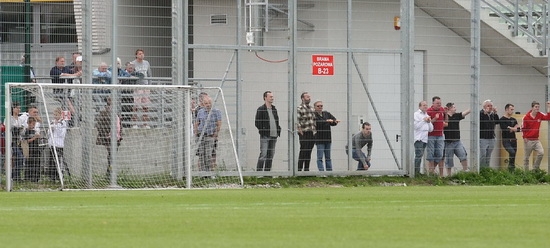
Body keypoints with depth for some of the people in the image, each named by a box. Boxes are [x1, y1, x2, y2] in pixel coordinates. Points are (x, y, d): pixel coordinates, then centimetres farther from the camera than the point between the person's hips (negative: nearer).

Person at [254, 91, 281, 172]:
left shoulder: (274, 109, 17)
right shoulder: (261, 109, -4)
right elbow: (257, 123, -8)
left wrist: (278, 130, 8)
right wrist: (263, 131, -14)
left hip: (273, 136, 7)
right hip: (265, 136, -7)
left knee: (271, 155, 8)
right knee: (263, 154, -12)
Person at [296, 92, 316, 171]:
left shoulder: (312, 109, 17)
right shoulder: (299, 108, -8)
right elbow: (297, 121, -15)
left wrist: (314, 130, 15)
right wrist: (300, 130, -17)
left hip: (312, 133, 7)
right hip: (304, 134, -7)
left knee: (309, 152, 9)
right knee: (303, 152, -7)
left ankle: (306, 169, 14)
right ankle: (299, 169, -4)